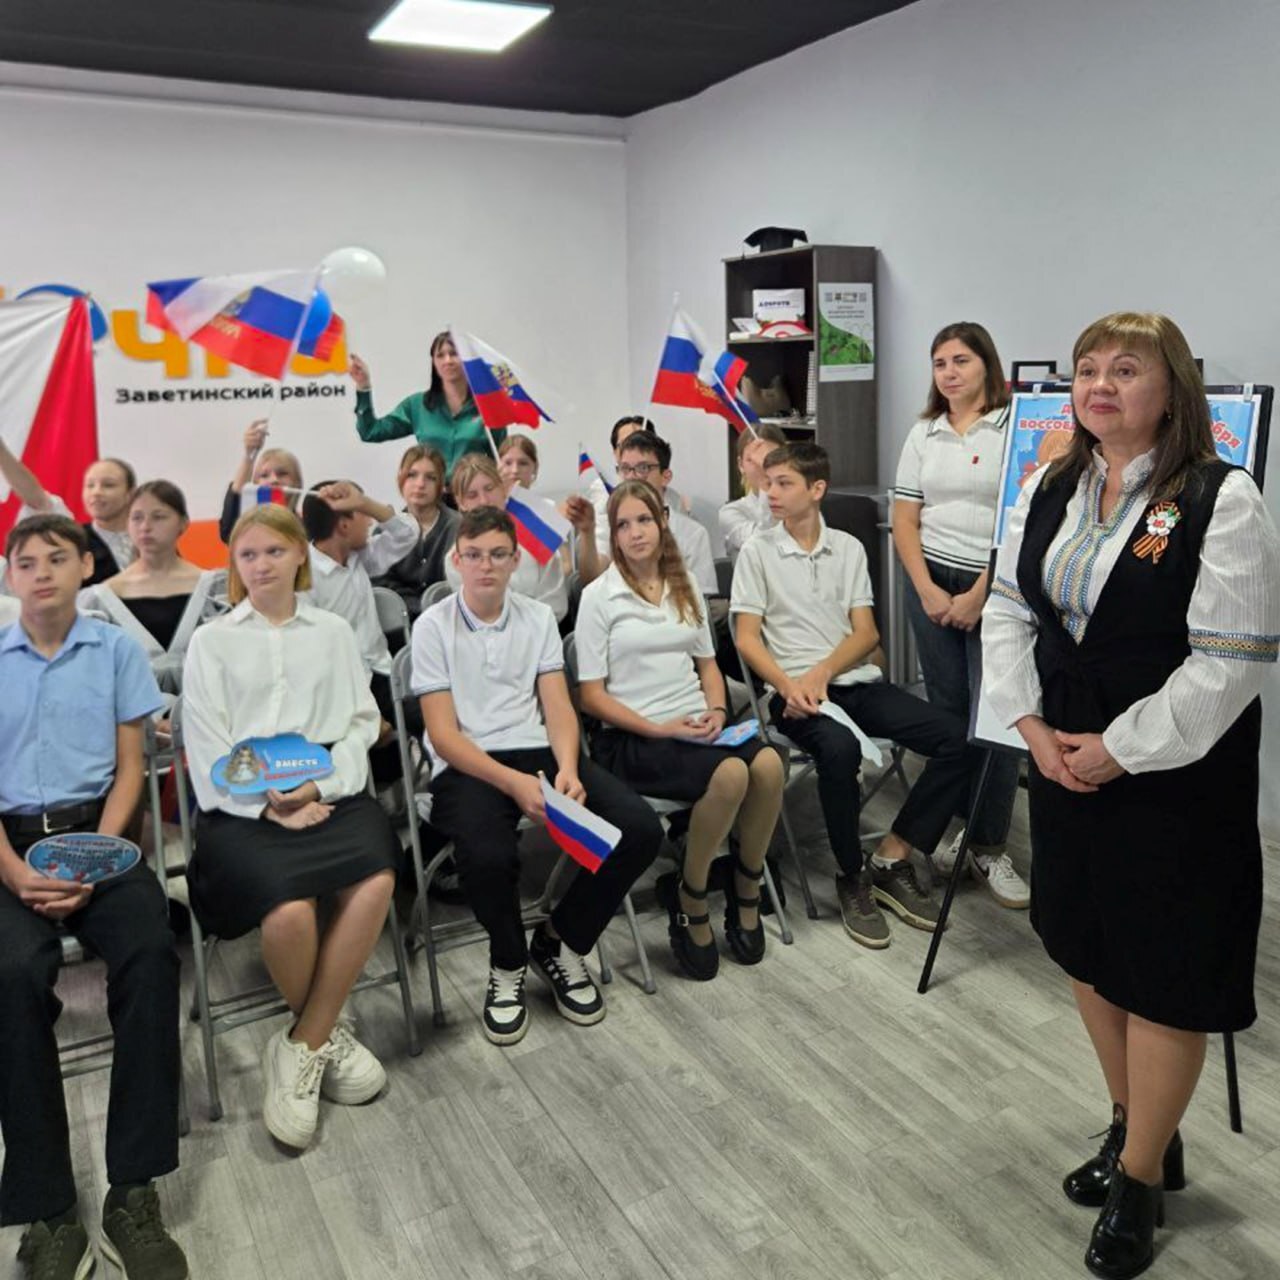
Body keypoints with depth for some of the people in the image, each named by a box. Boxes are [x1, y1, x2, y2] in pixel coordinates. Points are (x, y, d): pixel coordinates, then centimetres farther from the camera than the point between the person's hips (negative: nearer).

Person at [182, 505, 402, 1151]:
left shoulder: (334, 632, 18)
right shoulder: (211, 640, 13)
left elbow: (360, 721, 9)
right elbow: (207, 743, 3)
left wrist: (318, 788, -9)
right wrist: (268, 803, -12)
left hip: (329, 791, 2)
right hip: (243, 804, -1)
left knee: (375, 879, -30)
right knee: (290, 909, -30)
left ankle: (302, 1048, -13)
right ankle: (327, 1035, 1)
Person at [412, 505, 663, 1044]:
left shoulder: (539, 617, 12)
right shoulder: (433, 627, 1)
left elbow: (558, 707, 7)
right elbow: (443, 733, -6)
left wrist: (567, 769, -15)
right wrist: (514, 783, -20)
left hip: (539, 753, 4)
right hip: (466, 766, -4)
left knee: (640, 828, -18)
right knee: (487, 856, -37)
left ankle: (561, 941, 8)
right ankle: (508, 966, -1)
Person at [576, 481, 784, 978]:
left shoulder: (685, 589, 16)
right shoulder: (599, 596, -1)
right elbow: (592, 695, -4)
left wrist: (717, 710, -1)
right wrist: (658, 728, -15)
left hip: (695, 727, 5)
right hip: (632, 737, -5)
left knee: (767, 763, -26)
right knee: (730, 774, -32)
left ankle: (746, 890, -4)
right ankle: (690, 901, -10)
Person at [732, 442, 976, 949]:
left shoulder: (848, 547, 13)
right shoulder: (757, 551, 6)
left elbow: (866, 631, 7)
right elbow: (747, 638, 0)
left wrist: (821, 672, -12)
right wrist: (788, 684, -19)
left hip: (856, 680, 4)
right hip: (795, 688, -4)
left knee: (954, 738, -17)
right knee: (839, 748, -36)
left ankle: (892, 860, -5)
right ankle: (853, 878, -13)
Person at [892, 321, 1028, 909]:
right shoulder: (923, 434, 11)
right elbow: (904, 520, 9)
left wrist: (979, 596, -13)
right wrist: (927, 590, -4)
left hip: (997, 589, -3)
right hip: (931, 583, 4)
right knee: (946, 712, 8)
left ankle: (989, 848, 7)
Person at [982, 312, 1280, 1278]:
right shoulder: (1049, 489, 5)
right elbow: (1007, 608, 8)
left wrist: (1118, 750, -16)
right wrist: (1033, 724, -3)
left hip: (1172, 773, -6)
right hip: (1065, 756, 7)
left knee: (1164, 974, 6)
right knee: (1089, 950, 18)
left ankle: (1138, 1179, 27)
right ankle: (1140, 1132, 41)